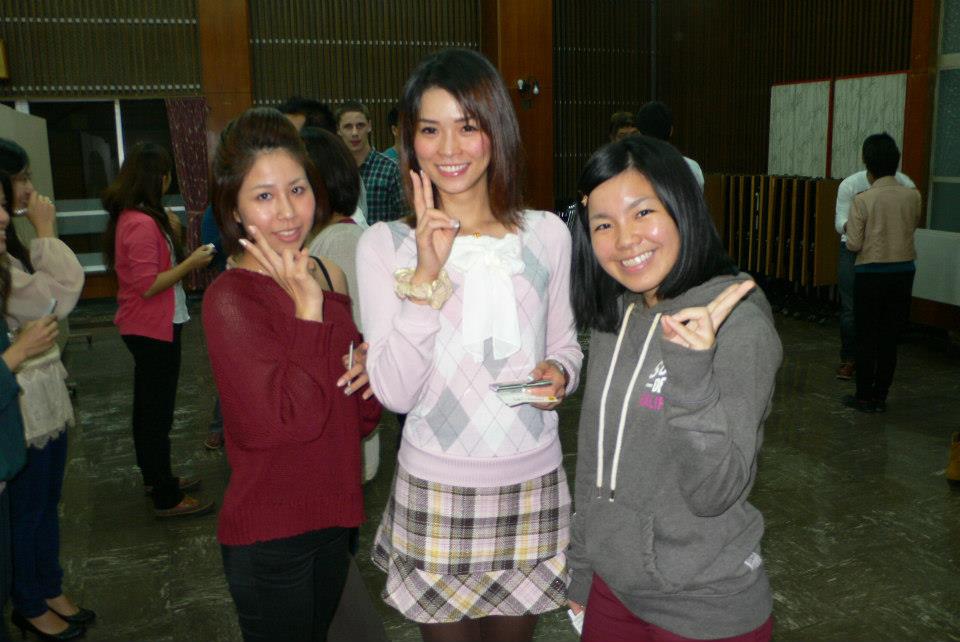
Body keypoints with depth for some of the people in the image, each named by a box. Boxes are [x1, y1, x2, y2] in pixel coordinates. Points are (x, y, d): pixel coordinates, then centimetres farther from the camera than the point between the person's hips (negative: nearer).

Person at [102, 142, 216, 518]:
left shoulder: (128, 217, 8)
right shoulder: (143, 223, -23)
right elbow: (148, 285, -26)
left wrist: (169, 232, 6)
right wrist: (191, 263, -19)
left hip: (143, 327, 11)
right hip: (155, 329, -11)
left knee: (148, 405, 20)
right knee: (158, 410, -2)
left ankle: (155, 477, 36)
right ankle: (166, 499, 8)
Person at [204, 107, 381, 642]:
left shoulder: (330, 277, 2)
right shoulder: (230, 300, -18)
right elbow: (285, 421, -27)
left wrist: (371, 369, -11)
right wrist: (307, 309, -23)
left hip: (334, 515, 7)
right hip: (270, 534, -7)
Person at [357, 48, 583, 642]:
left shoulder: (547, 234, 0)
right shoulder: (385, 245, -7)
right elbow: (395, 392, -14)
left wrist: (561, 373, -10)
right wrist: (426, 274, -23)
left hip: (533, 483, 2)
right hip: (435, 489, -2)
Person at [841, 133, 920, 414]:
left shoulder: (862, 200, -14)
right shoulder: (912, 196, -2)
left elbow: (854, 245, -12)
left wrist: (848, 228, 7)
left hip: (871, 274, -3)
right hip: (903, 272, 4)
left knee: (866, 338, 7)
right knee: (890, 338, 10)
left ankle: (864, 397, 13)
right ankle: (880, 397, 16)